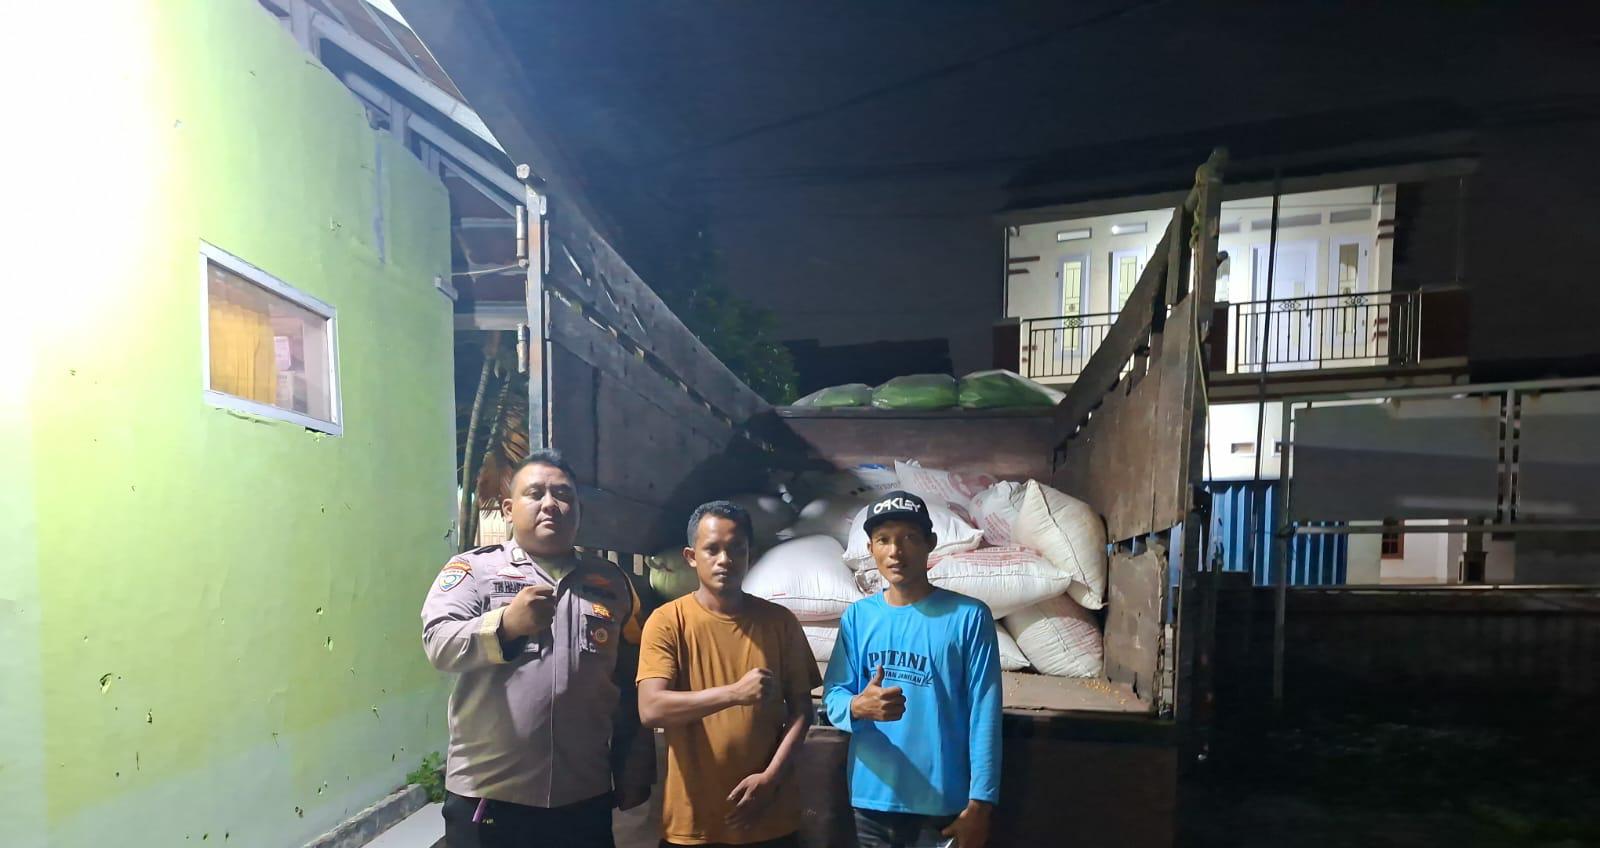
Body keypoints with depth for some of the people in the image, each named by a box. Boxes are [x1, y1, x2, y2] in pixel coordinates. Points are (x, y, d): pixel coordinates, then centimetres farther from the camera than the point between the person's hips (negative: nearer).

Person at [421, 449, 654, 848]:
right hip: (488, 795, -2)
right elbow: (439, 644, -14)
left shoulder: (612, 582, 9)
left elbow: (633, 688, 11)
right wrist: (506, 623, -29)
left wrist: (635, 768, 9)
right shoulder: (473, 569, 1)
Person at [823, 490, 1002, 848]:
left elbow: (984, 716, -8)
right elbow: (832, 696, 0)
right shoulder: (857, 616, 1)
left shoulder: (969, 616, -9)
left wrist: (979, 803, -10)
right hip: (870, 800, 3)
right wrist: (858, 707, -22)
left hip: (942, 805, -3)